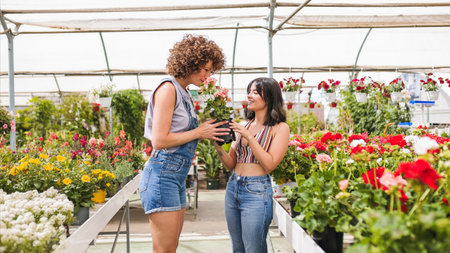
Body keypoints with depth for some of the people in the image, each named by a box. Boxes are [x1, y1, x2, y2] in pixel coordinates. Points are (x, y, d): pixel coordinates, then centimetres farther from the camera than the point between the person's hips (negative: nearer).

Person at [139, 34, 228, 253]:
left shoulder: (184, 92, 16)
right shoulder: (168, 88, -11)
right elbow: (159, 140, -18)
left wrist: (208, 132, 4)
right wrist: (198, 132, -10)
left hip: (177, 178, 10)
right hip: (162, 175, -9)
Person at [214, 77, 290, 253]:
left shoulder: (279, 128, -3)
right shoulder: (243, 126, 12)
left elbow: (270, 164, -12)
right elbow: (231, 164, 12)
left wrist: (249, 137, -14)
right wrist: (218, 146, -6)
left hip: (257, 192, -6)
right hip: (233, 187, 6)